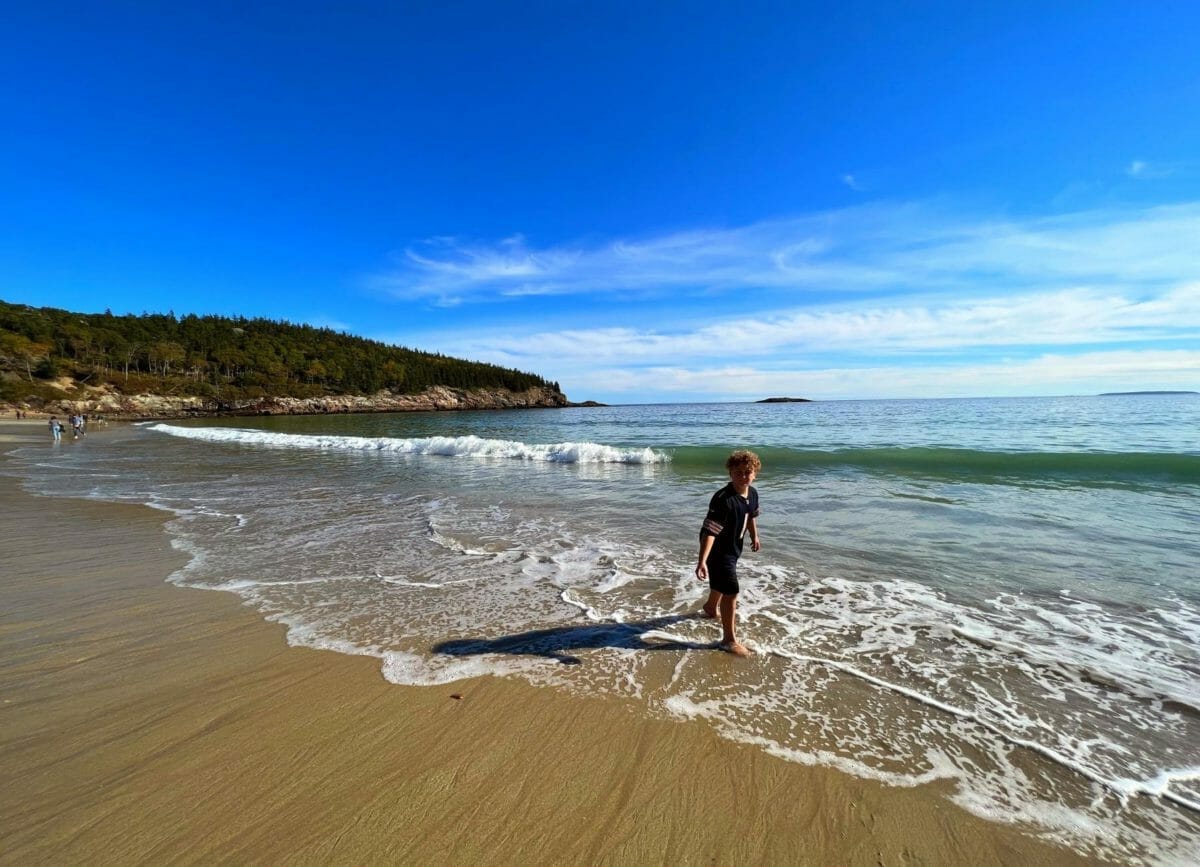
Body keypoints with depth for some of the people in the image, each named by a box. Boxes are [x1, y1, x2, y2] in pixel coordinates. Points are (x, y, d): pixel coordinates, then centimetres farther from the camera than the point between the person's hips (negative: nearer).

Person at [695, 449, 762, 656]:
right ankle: (729, 639, 7)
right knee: (731, 592, -8)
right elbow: (709, 531, -36)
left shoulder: (752, 494, -7)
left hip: (733, 548, 9)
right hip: (718, 550, -9)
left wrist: (754, 536, 24)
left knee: (720, 582, 31)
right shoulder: (722, 499, -33)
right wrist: (702, 561, -41)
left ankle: (711, 608, 59)